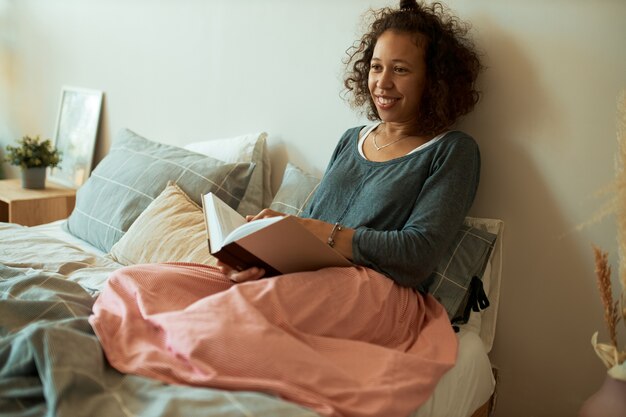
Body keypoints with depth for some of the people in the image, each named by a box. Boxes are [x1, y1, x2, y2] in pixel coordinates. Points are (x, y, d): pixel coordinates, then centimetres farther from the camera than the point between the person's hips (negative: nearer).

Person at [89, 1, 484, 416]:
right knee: (131, 282, -13)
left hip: (377, 291, -6)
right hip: (306, 276, 6)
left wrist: (318, 232, -13)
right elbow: (308, 225, 17)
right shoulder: (352, 140, 23)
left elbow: (418, 252, -7)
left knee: (223, 317, -37)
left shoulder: (453, 151, 6)